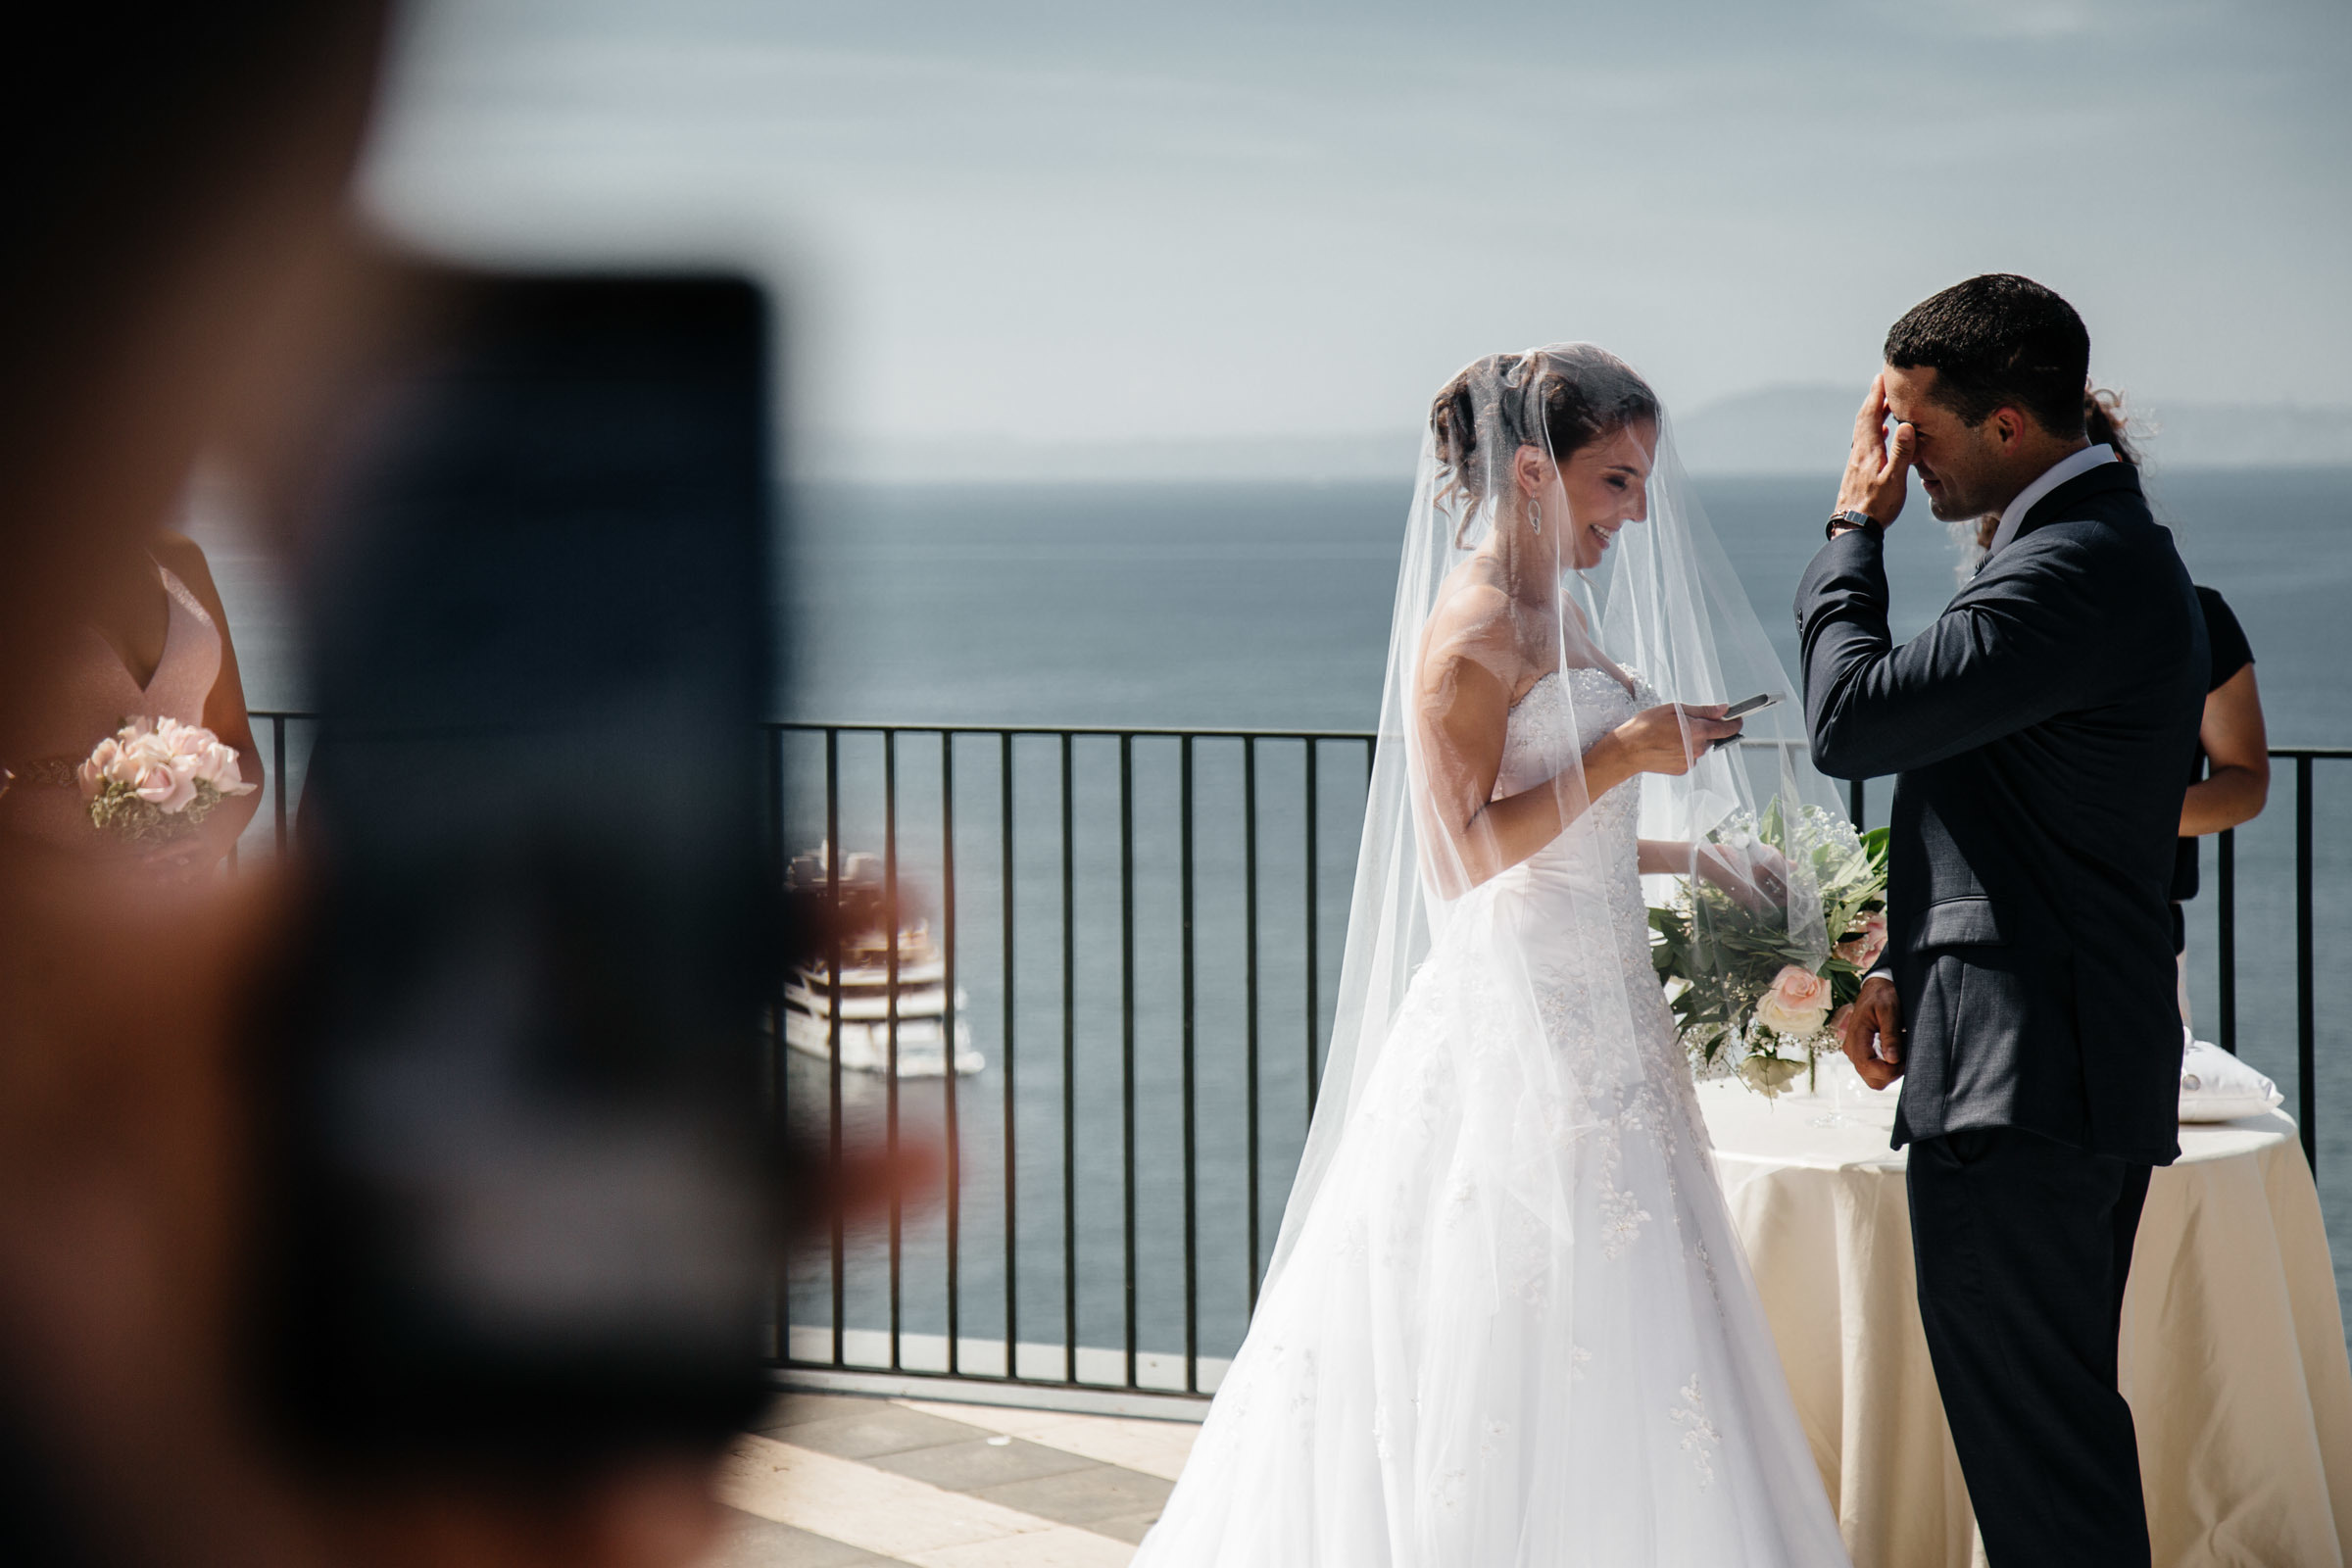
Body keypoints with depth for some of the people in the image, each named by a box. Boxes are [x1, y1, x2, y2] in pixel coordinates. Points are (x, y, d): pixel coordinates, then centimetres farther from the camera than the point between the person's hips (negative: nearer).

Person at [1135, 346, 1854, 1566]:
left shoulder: (1561, 615, 13)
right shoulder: (1471, 633, -14)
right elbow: (1461, 857, -20)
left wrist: (1689, 852, 12)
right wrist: (1616, 756, -23)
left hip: (1596, 1024, 9)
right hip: (1520, 1038, -9)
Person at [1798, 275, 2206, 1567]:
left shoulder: (2075, 569, -19)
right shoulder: (2106, 544, 16)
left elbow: (1851, 723, -20)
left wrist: (1854, 530, -7)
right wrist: (1910, 965, 19)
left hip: (2022, 1077, -11)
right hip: (2082, 1067, 11)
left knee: (2029, 1434, -6)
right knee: (2060, 1419, 18)